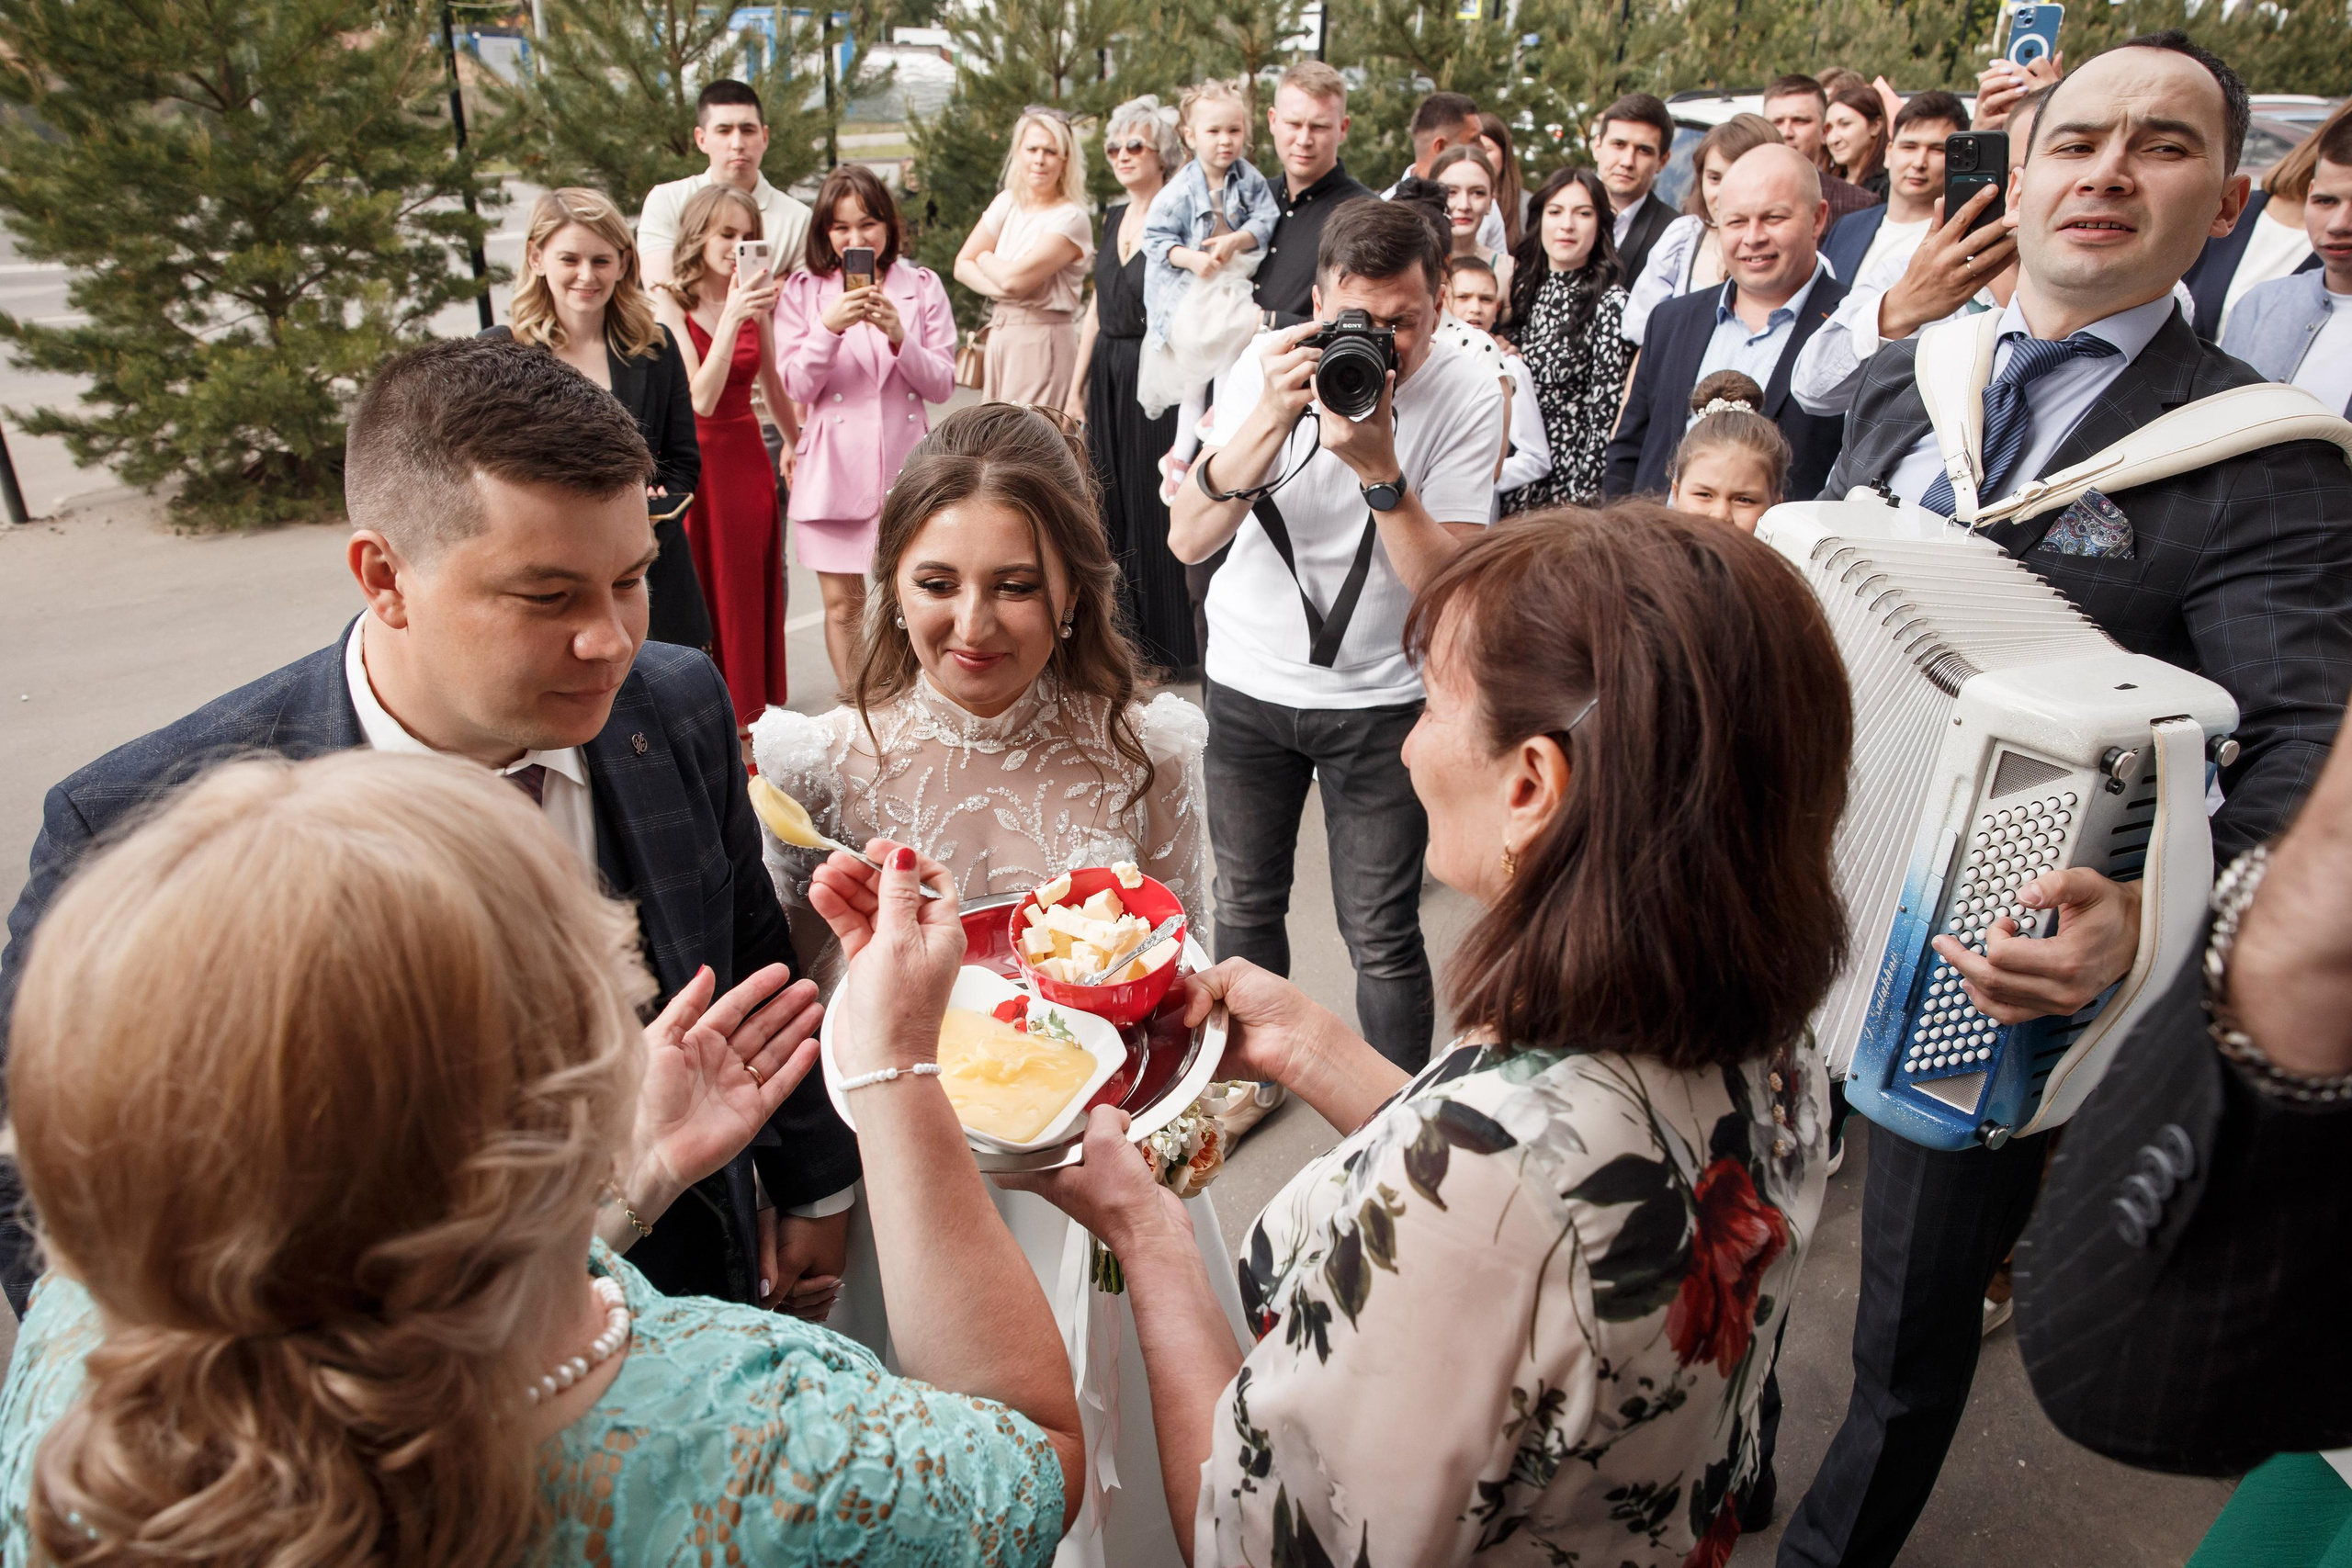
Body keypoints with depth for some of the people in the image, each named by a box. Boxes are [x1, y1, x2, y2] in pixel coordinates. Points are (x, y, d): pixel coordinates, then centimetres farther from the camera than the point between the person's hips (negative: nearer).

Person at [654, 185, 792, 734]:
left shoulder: (756, 303, 6)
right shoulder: (672, 305, -7)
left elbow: (778, 391, 11)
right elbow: (700, 399, -20)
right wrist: (730, 320, -23)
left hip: (747, 456, 4)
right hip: (696, 460, -4)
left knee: (753, 591, 9)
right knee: (703, 596, 3)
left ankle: (751, 715, 21)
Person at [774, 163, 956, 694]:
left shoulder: (923, 286, 6)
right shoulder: (802, 291, 6)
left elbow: (942, 384, 1)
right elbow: (795, 384, -3)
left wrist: (899, 336, -16)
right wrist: (829, 327, -19)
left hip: (906, 468, 0)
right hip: (833, 470, 0)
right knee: (842, 602, 5)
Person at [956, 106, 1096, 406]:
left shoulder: (1070, 218, -12)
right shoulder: (1007, 202, 10)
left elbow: (1015, 279, -20)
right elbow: (962, 265, 7)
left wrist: (985, 258, 1)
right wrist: (995, 287, -12)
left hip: (1043, 339, -7)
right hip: (1000, 333, 7)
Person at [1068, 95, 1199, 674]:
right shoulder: (1115, 216, 13)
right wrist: (1077, 384, 16)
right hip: (1108, 372, 7)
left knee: (1154, 503, -2)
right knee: (1113, 501, 10)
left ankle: (1168, 646, 11)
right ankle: (1124, 634, 22)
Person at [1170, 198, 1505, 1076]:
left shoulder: (1468, 395, -12)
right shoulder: (1268, 367, -9)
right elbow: (1188, 540, -18)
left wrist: (1379, 467, -31)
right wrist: (1273, 418, -30)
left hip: (1381, 696, -2)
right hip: (1247, 680, 2)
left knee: (1381, 938, 0)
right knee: (1244, 907, 17)